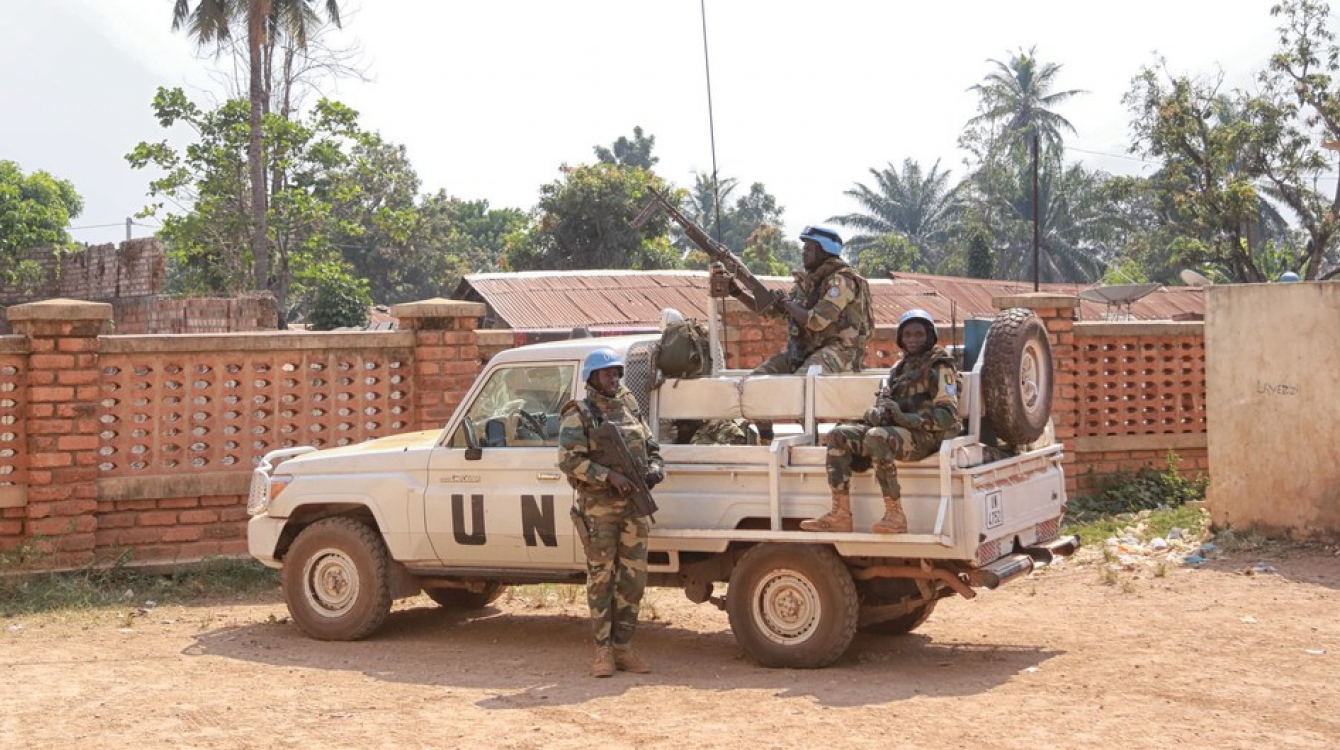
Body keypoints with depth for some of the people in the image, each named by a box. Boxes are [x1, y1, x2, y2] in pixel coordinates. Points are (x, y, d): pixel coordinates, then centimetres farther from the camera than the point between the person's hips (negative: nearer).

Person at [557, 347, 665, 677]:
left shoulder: (630, 408, 14)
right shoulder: (579, 415, -4)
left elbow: (651, 447, 20)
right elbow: (568, 460, -15)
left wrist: (655, 470, -2)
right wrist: (609, 476, -22)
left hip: (633, 504, 6)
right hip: (598, 505, -6)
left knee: (634, 578, 5)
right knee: (601, 578, -2)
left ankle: (622, 647, 13)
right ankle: (603, 651, 5)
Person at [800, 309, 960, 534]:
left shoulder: (940, 367, -2)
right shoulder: (900, 367, 22)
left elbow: (948, 415, -11)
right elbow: (884, 400, 17)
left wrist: (907, 418, -21)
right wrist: (876, 412, -8)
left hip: (924, 436, -8)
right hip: (891, 429, 8)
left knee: (876, 437, -36)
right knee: (838, 435, -9)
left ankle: (895, 516, -32)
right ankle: (840, 515, -16)